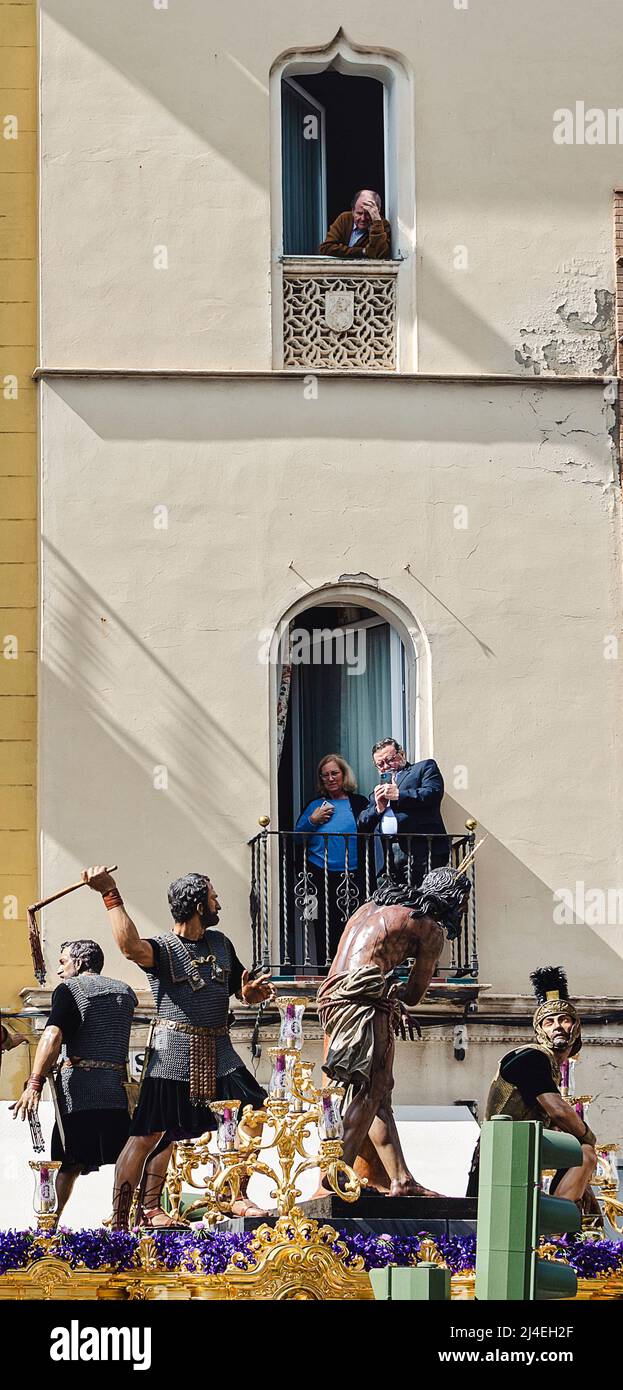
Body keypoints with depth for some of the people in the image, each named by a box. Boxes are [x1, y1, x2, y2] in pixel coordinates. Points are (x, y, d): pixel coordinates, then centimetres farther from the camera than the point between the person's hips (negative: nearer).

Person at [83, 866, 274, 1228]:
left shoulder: (220, 943, 15)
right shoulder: (161, 949, -7)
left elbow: (242, 990, 24)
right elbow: (130, 946, -31)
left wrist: (253, 992, -1)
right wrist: (111, 895, -34)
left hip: (219, 1052, 6)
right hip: (174, 1054, -6)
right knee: (150, 1135, -7)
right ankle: (119, 1218, -3)